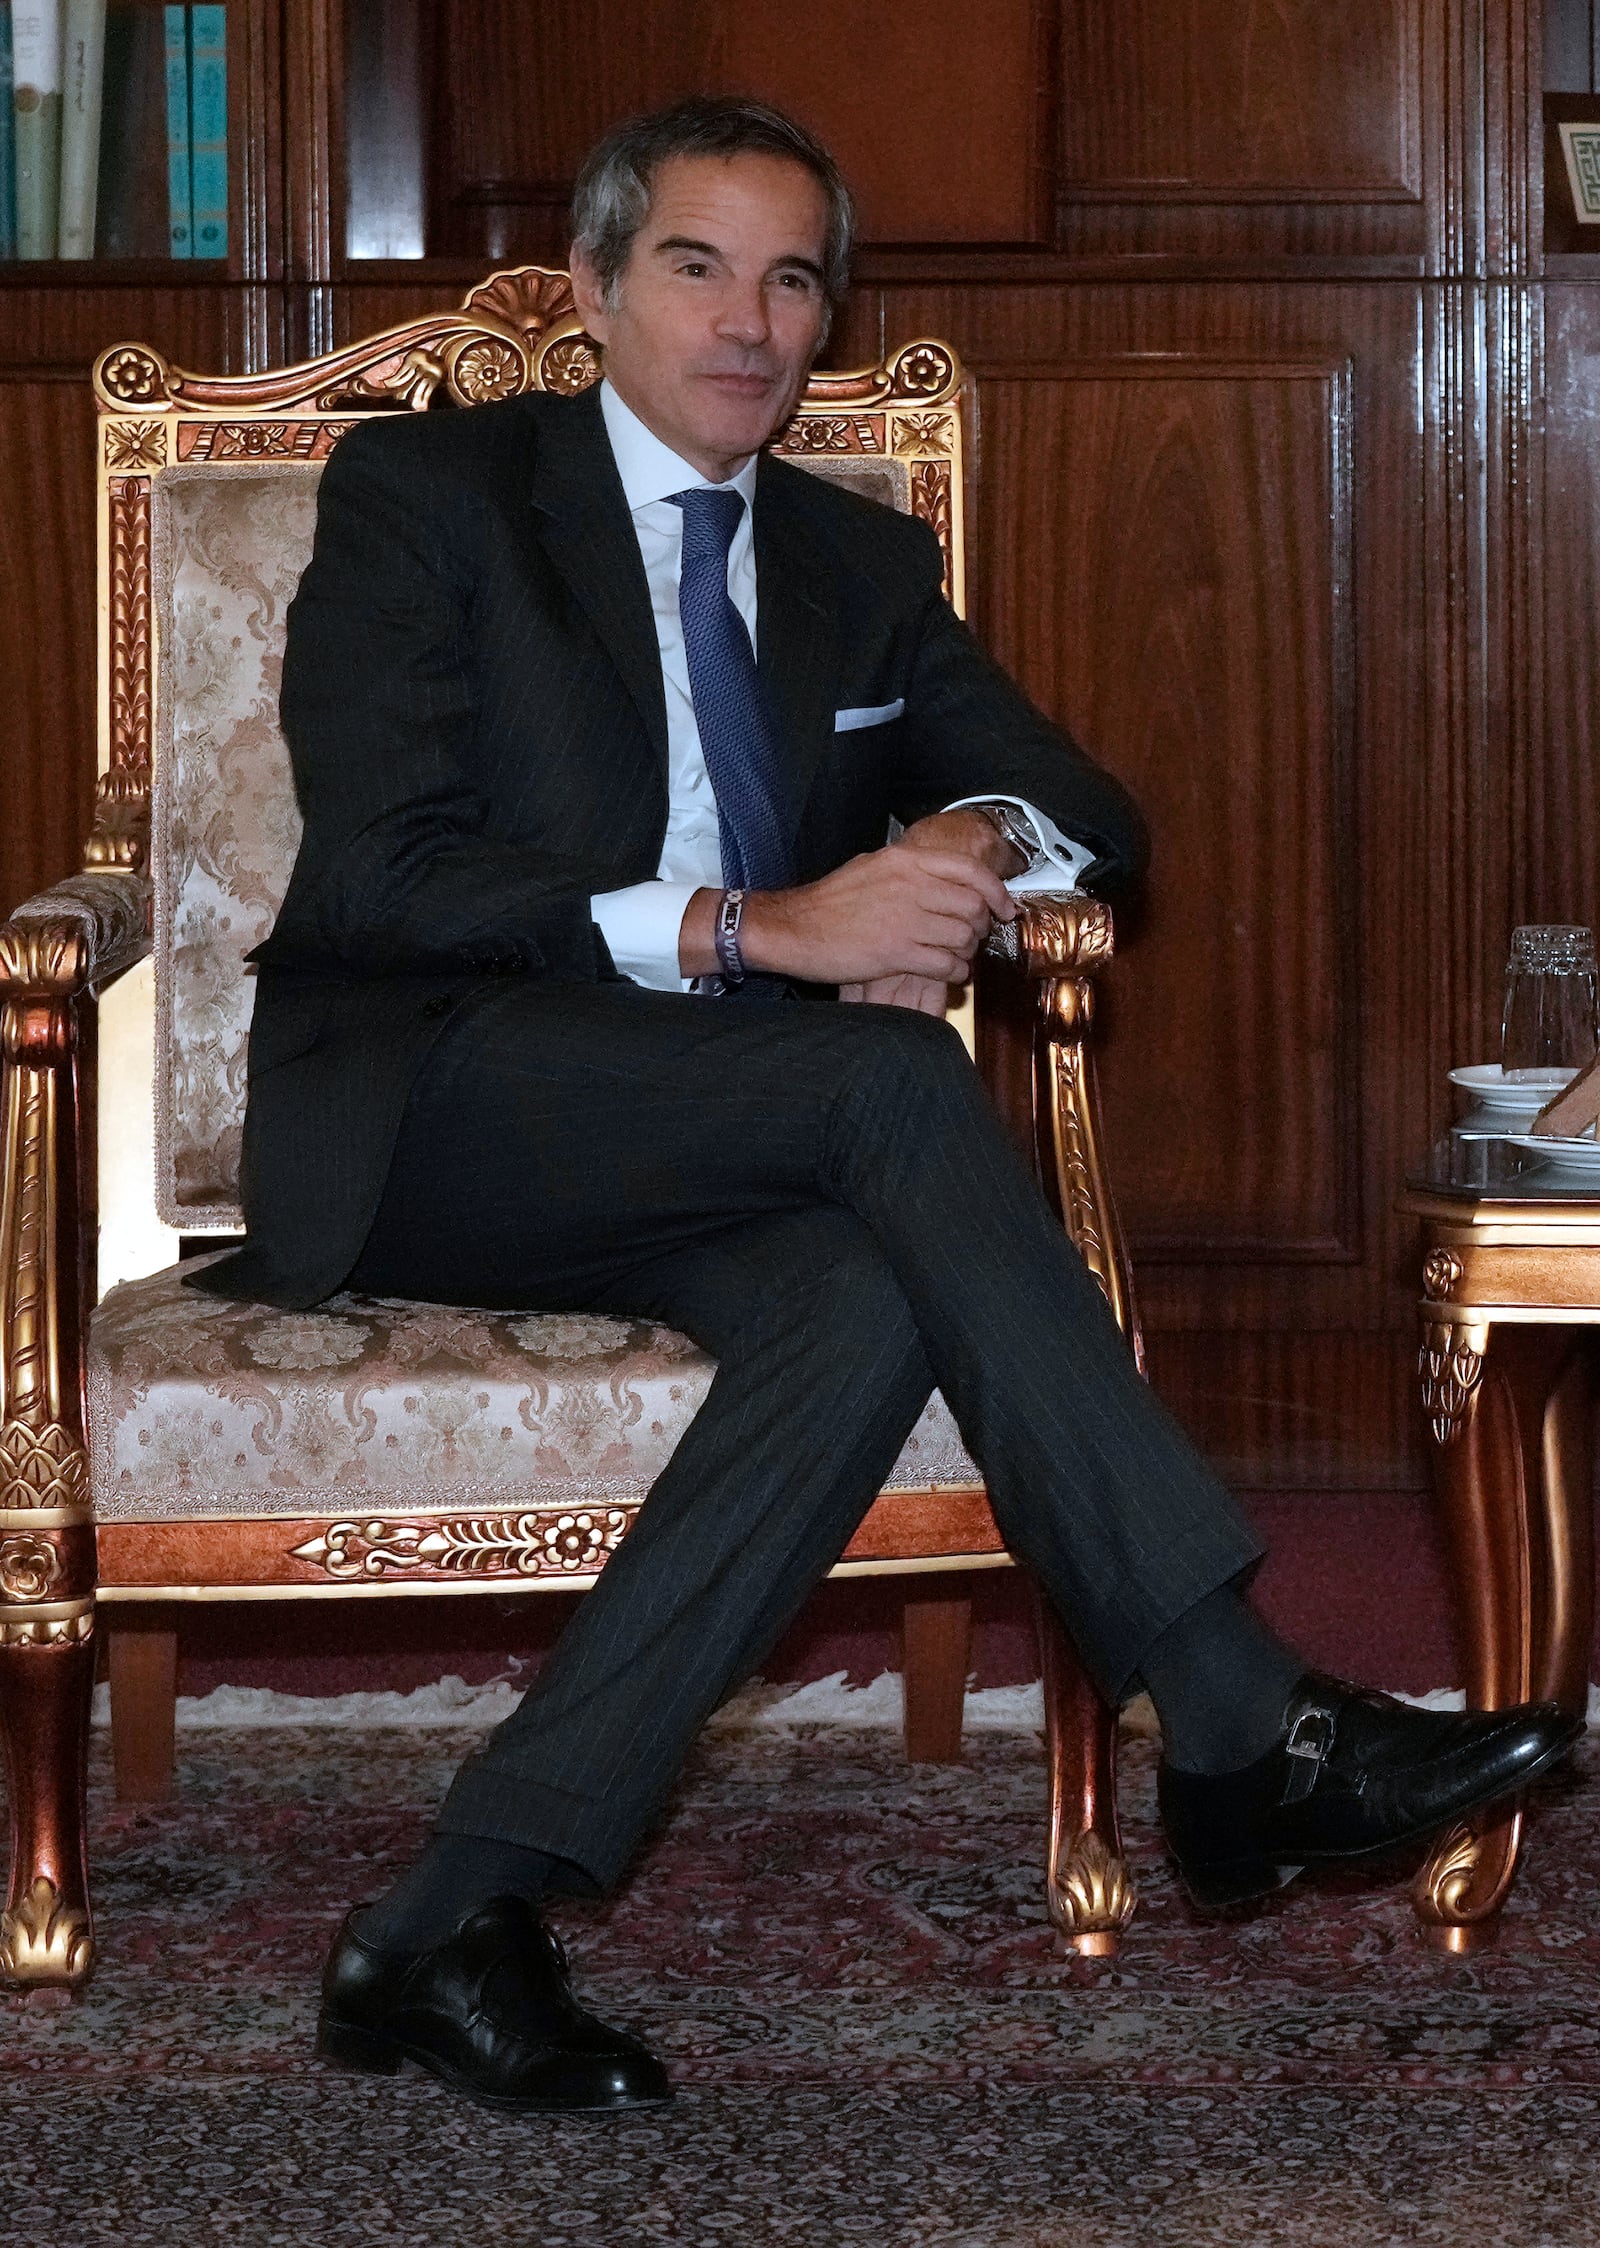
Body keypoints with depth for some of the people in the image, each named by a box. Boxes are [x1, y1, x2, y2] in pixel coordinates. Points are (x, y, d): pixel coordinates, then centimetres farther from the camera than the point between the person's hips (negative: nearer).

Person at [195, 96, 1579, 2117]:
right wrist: (743, 927, -24)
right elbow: (383, 871, -12)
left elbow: (1095, 809, 14)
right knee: (890, 1073, -31)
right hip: (430, 1122, -5)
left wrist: (981, 846, -12)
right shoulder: (425, 493, 1)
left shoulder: (861, 566, 19)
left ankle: (460, 1916, -33)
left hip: (703, 1163, 5)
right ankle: (1240, 1732, -32)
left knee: (872, 1300, -32)